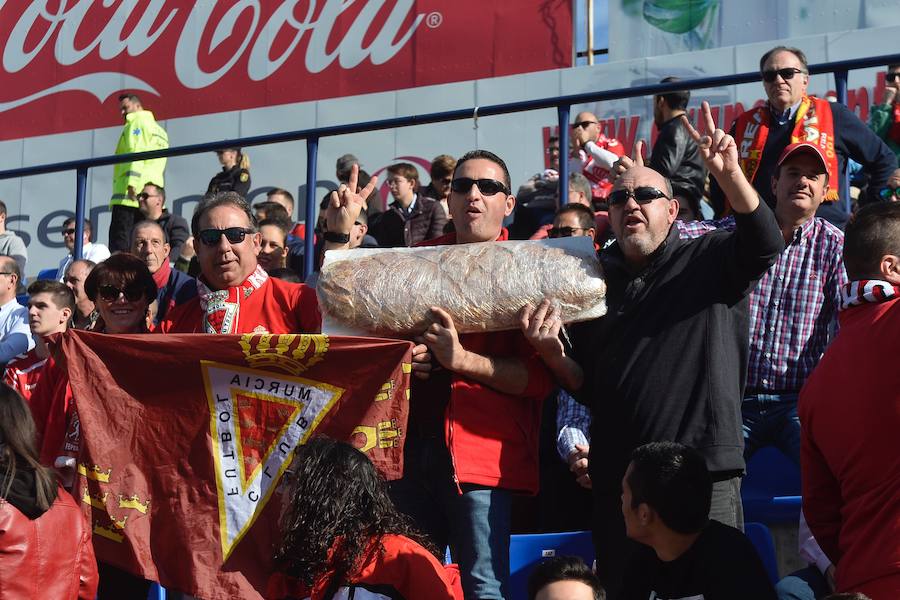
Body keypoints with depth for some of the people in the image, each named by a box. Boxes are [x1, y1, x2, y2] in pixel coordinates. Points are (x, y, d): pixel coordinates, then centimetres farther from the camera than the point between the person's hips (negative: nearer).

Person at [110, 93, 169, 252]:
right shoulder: (160, 131, 28)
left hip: (130, 194, -8)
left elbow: (136, 154, -13)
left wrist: (131, 184, -22)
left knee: (119, 245, -13)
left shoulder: (137, 122, 2)